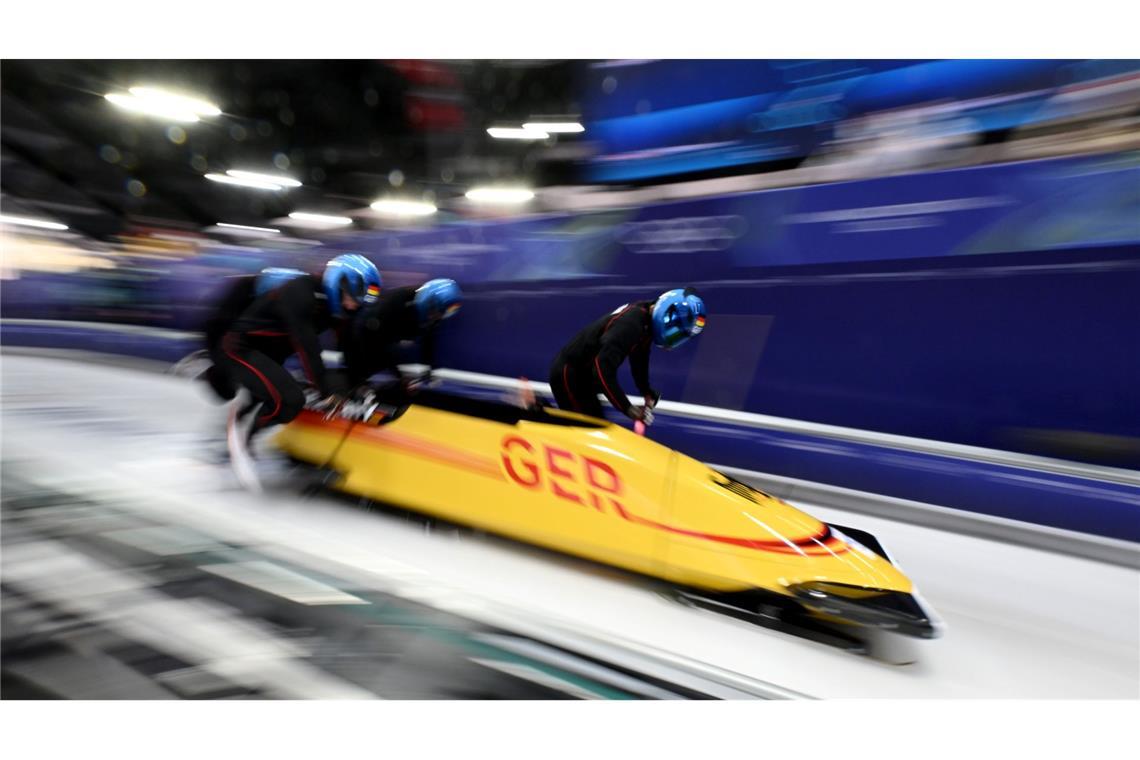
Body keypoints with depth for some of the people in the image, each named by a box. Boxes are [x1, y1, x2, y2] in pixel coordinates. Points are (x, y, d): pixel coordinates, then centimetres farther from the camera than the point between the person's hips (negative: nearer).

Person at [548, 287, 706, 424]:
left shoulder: (645, 317, -2)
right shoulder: (631, 323, -31)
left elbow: (639, 360, 12)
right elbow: (603, 370, -35)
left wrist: (647, 392, 3)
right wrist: (628, 408, -31)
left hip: (584, 373, 9)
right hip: (569, 375, -9)